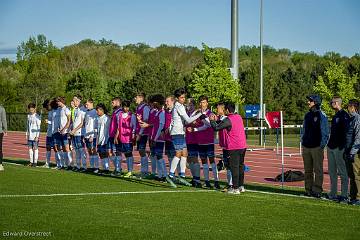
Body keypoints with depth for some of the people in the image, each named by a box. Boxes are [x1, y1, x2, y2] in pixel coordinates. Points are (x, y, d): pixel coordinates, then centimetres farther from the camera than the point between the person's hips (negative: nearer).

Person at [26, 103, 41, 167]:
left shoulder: (37, 117, -8)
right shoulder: (29, 116, 11)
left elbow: (38, 127, -8)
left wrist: (37, 136, -12)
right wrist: (27, 134, 12)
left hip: (35, 136, -6)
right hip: (30, 135, 6)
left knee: (35, 148, -1)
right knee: (30, 148, 6)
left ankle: (35, 162, 4)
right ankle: (31, 161, 12)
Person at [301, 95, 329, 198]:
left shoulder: (322, 116, -4)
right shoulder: (307, 115, 16)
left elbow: (325, 132, -4)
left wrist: (322, 145, -10)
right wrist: (303, 142, 14)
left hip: (317, 147, -6)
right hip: (306, 146, 6)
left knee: (318, 170, -3)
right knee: (308, 170, 8)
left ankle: (317, 191, -1)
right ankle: (308, 190, 13)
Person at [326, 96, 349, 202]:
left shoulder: (344, 115, -11)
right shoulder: (335, 116, 18)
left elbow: (346, 132, -17)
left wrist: (342, 146, -21)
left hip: (339, 147, -10)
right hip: (331, 147, 10)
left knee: (342, 172, -5)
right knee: (332, 171, 12)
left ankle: (344, 196, -3)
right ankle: (333, 194, 18)